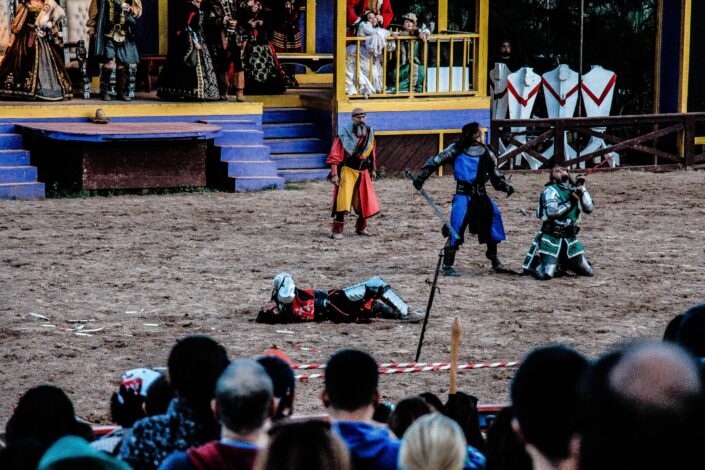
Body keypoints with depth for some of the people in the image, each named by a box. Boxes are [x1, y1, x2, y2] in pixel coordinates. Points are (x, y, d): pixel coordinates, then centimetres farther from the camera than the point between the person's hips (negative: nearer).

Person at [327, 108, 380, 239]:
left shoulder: (369, 133, 7)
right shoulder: (344, 134, -11)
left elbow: (371, 152, 21)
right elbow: (335, 156, -12)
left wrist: (373, 169, 23)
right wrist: (334, 174, -18)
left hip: (363, 172, 6)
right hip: (348, 170, -6)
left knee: (366, 201, 8)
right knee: (343, 201, -15)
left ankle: (361, 227, 28)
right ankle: (337, 231, -11)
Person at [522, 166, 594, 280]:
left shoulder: (573, 190, 9)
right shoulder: (551, 190, -8)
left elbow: (589, 208, 3)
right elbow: (551, 213, -22)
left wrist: (582, 188, -3)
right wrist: (570, 202, -19)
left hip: (570, 238, 6)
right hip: (552, 238, -6)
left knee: (588, 271, 8)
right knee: (546, 274, -19)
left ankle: (563, 263, 31)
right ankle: (534, 263, 14)